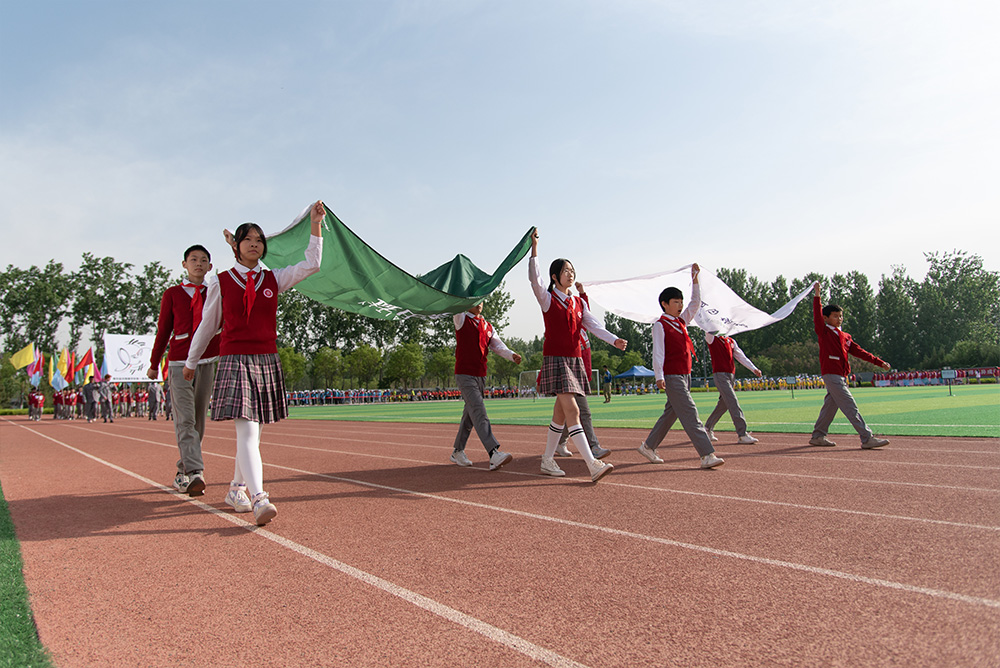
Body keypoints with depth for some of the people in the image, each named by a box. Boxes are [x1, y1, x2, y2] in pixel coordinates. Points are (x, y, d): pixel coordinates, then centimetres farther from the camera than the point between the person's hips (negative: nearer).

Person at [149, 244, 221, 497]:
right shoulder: (172, 294, 8)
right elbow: (163, 331, 12)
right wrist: (154, 364, 13)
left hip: (208, 364, 2)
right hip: (179, 364, -2)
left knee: (198, 421, 6)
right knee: (185, 421, -13)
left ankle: (182, 472, 20)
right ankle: (194, 474, -21)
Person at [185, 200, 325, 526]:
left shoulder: (273, 280, 10)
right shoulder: (220, 284, 3)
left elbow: (311, 265, 1)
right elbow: (207, 326, 13)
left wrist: (315, 224, -3)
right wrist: (191, 362, 21)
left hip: (267, 361, 4)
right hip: (235, 361, -4)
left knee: (252, 433, 11)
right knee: (247, 430, -16)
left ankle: (236, 489, 28)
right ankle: (259, 500, -25)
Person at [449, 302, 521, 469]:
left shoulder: (488, 327, 16)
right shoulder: (461, 320, 0)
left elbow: (498, 346, 7)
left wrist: (512, 355, -12)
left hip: (481, 375, 6)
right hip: (464, 375, -6)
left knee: (470, 415, 12)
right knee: (478, 412, -17)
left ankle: (458, 452, 25)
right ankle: (494, 454, -28)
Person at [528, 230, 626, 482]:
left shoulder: (579, 303, 15)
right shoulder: (548, 299, -1)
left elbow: (593, 325, 3)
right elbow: (534, 279, -18)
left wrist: (614, 339, -14)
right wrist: (534, 248, -24)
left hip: (574, 360, 7)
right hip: (555, 359, -6)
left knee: (561, 413, 10)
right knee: (572, 411, -14)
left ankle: (547, 460, 22)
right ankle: (593, 465, -21)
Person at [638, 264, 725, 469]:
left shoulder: (681, 322, 16)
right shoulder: (660, 325, -6)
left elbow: (696, 303, 19)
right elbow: (658, 352, -13)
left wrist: (695, 279, 12)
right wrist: (659, 376, -21)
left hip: (685, 375, 9)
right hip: (671, 376, -9)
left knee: (671, 413, 12)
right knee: (690, 414, -13)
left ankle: (648, 446, 23)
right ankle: (707, 455, -17)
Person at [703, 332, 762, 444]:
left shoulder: (731, 341, 18)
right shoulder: (711, 338, 1)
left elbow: (741, 356, 17)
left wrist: (754, 369, 9)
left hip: (731, 375, 7)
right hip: (720, 375, -7)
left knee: (724, 404, 11)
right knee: (733, 403, -14)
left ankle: (708, 428, 26)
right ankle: (742, 434, -15)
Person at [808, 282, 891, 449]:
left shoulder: (845, 336, 18)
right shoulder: (824, 332, -3)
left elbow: (859, 351, 16)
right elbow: (817, 316, -17)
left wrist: (880, 362, 10)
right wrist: (817, 296, -26)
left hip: (842, 376, 8)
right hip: (831, 374, -8)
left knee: (830, 406, 11)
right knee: (850, 407, -10)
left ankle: (818, 436, 20)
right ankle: (867, 438, -12)